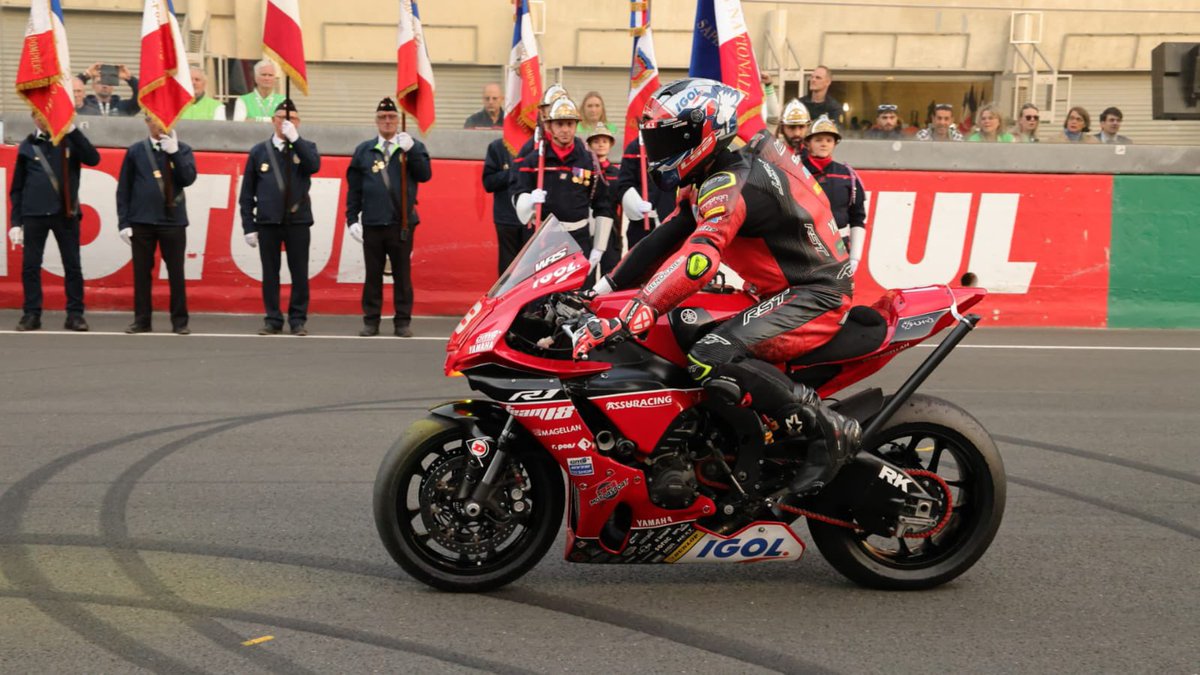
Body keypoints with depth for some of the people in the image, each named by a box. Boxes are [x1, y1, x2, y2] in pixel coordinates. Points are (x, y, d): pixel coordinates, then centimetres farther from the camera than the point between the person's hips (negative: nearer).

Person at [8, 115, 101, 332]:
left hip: (66, 213, 0)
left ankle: (75, 314, 7)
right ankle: (31, 314, 8)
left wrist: (72, 130, -16)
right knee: (30, 266, 1)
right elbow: (16, 188, 9)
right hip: (34, 214, 0)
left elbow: (93, 159, -12)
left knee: (73, 265, 1)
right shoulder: (27, 146, 8)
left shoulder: (70, 141, 6)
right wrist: (15, 221, 3)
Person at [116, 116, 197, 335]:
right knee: (141, 272, 4)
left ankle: (180, 321, 8)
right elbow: (123, 188, 5)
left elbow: (189, 178, -9)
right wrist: (123, 222, 0)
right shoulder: (135, 151, 6)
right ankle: (142, 320, 11)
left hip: (173, 221, -1)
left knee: (176, 273, 2)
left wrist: (174, 152, -16)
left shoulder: (182, 150, 6)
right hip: (141, 222, 1)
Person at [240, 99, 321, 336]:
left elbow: (314, 166, -17)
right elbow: (247, 193, 6)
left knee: (299, 274, 1)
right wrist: (248, 226, 0)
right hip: (267, 222, 0)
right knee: (270, 274, 3)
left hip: (298, 222, 0)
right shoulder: (259, 152, 7)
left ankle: (298, 319, 9)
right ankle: (273, 320, 11)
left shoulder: (306, 147, 7)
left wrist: (295, 139, -19)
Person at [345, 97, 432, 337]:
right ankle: (371, 320, 10)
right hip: (372, 223, 1)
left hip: (402, 223, -1)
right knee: (372, 274, 5)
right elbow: (353, 189, 9)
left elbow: (425, 174, -8)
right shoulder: (364, 150, 10)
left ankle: (403, 321, 8)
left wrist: (410, 150, -17)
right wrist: (352, 219, 2)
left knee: (402, 274, 2)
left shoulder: (414, 147, 7)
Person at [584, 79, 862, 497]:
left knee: (711, 360, -29)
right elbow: (665, 241, 15)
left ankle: (829, 430, -19)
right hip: (788, 293, 11)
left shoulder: (729, 185, -22)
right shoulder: (710, 182, 11)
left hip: (814, 296, -11)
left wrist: (625, 319, -44)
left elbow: (698, 258, -37)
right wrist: (603, 290, 11)